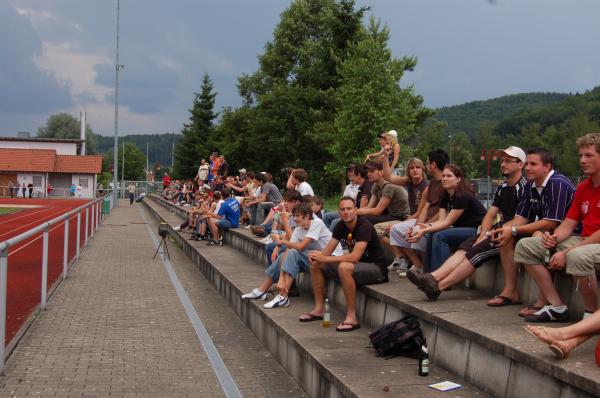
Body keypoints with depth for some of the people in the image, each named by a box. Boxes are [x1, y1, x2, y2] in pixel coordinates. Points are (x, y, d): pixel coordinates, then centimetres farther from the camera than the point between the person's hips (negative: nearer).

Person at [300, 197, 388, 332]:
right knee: (315, 264, 3)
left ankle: (351, 317, -30)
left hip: (376, 268, -9)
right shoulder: (341, 226, 2)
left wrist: (325, 258, -30)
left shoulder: (364, 226, -23)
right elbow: (327, 250, 1)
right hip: (355, 265, 9)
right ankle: (319, 309, 9)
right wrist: (318, 256, -23)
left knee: (344, 267, -38)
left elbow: (355, 256, -33)